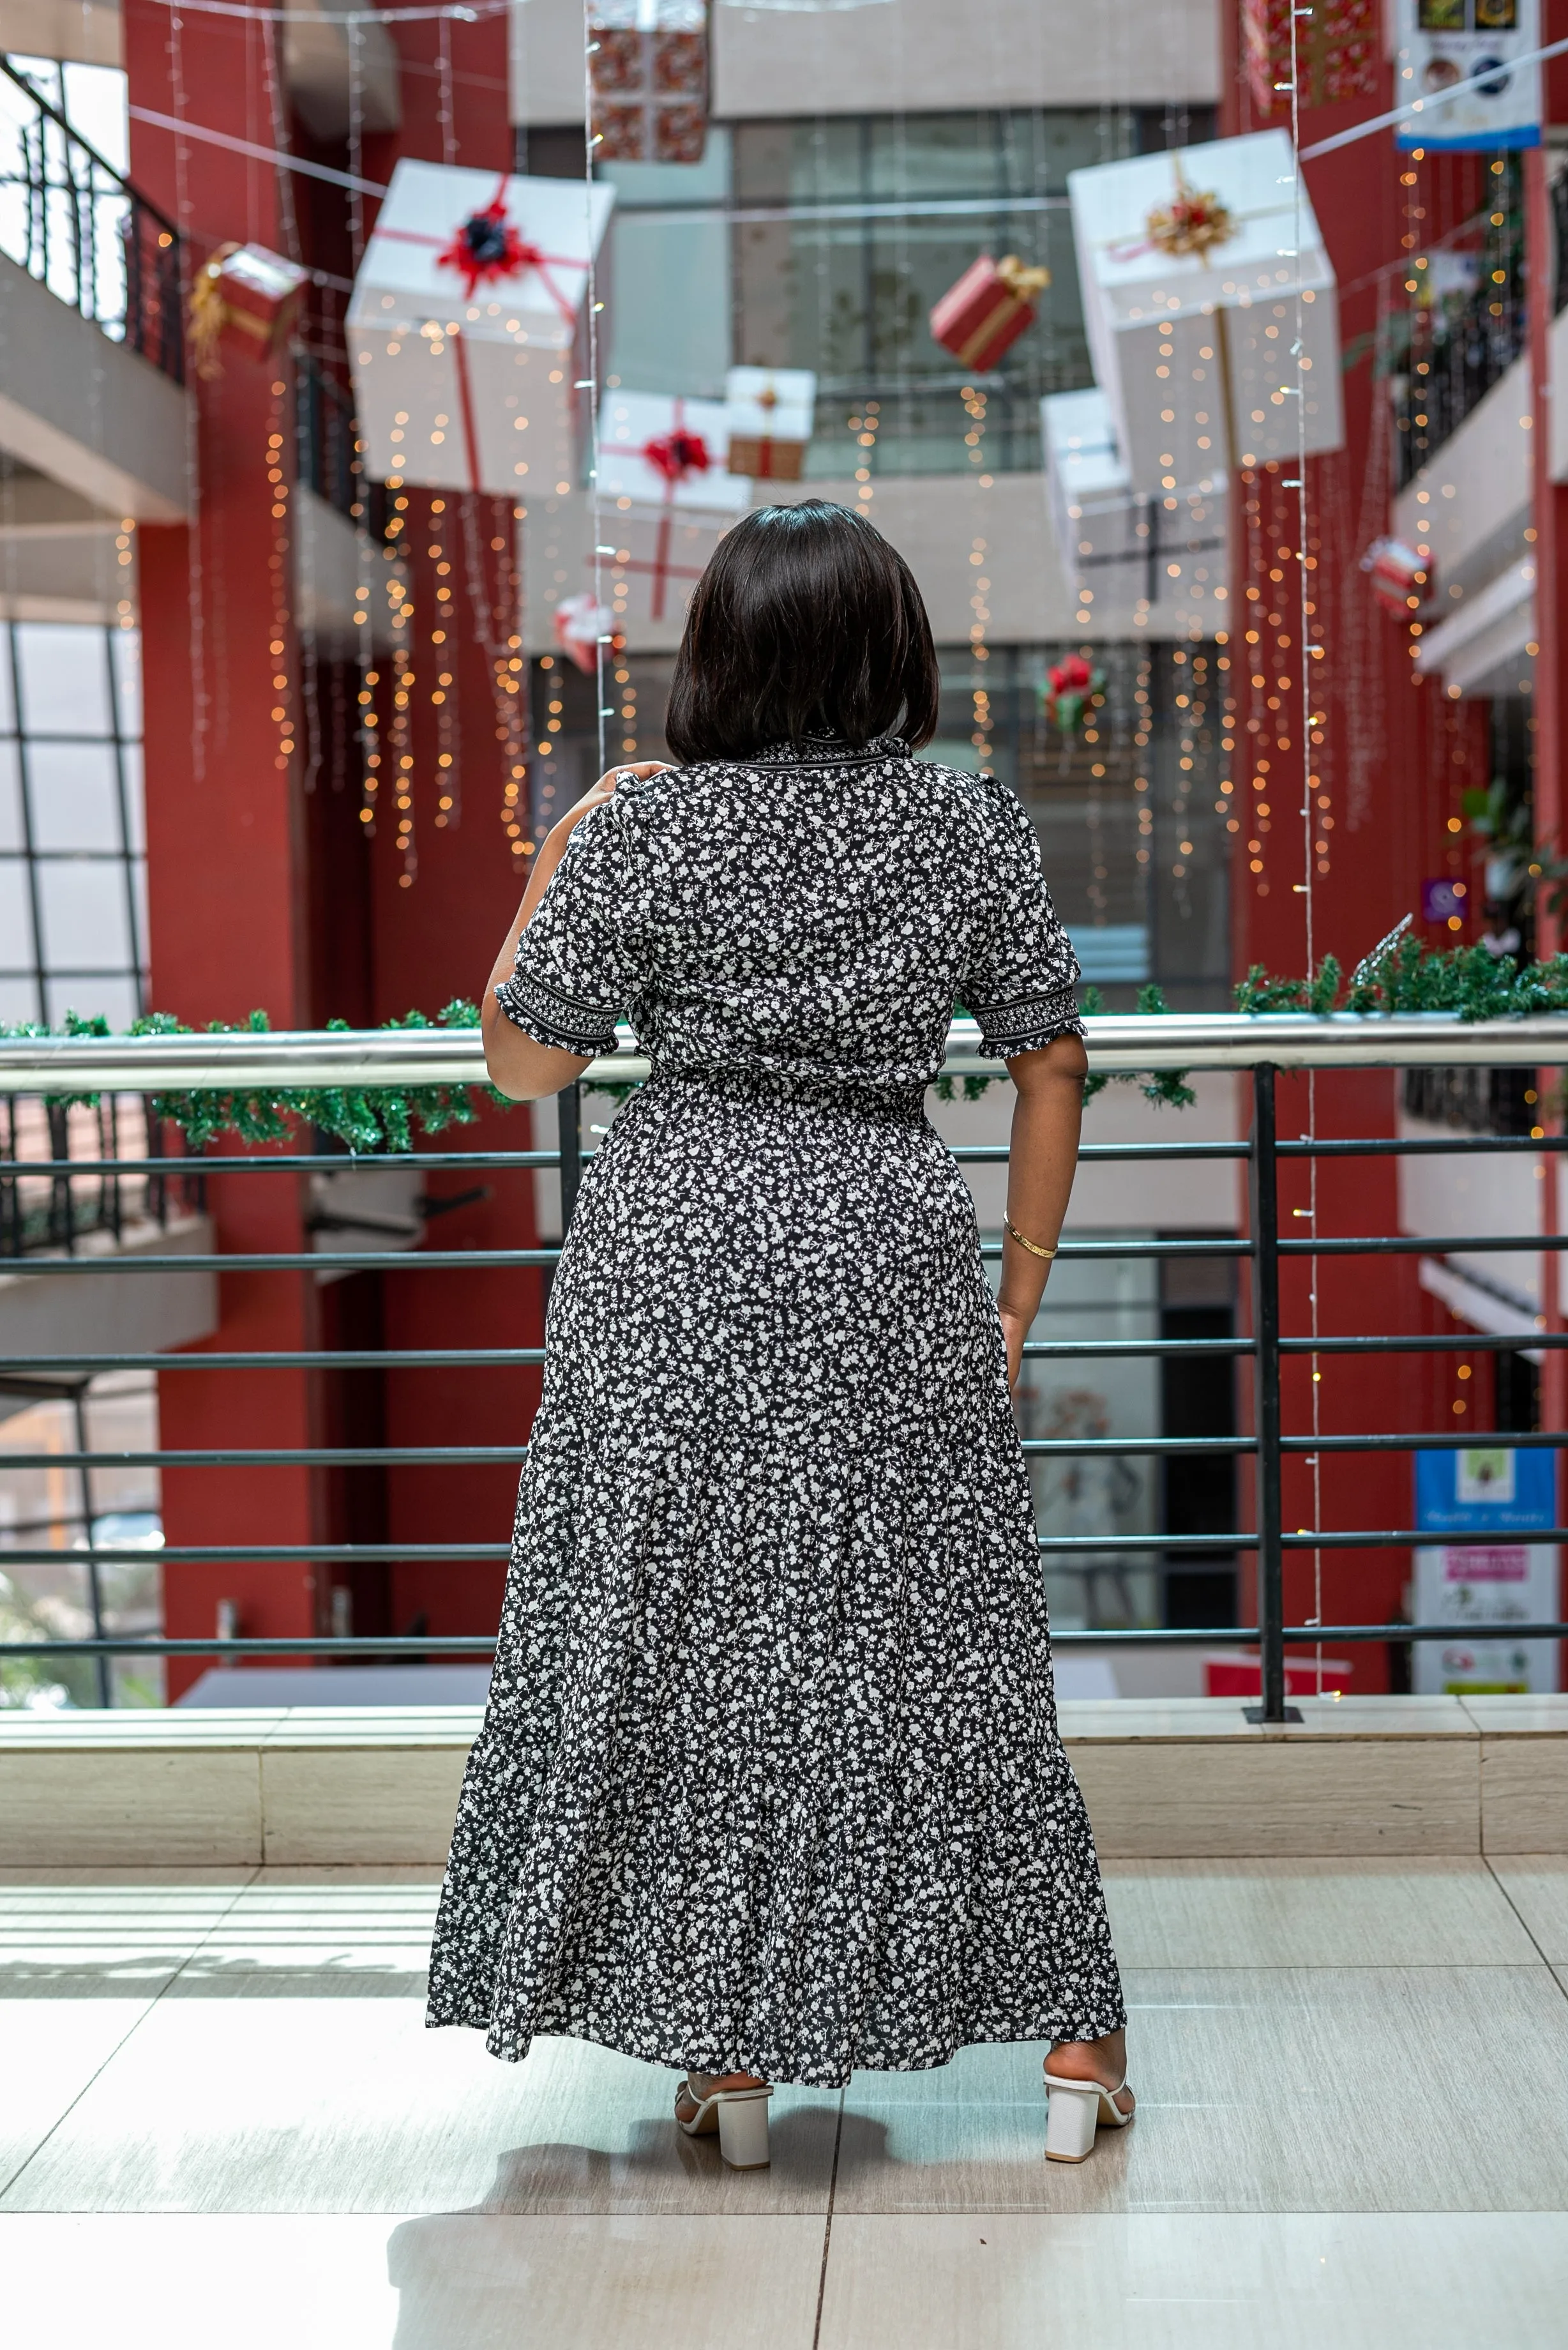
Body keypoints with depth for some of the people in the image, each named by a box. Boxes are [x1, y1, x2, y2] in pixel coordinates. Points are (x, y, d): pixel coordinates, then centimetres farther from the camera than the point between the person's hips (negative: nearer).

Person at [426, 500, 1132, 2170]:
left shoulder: (641, 828, -7)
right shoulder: (972, 825, 0)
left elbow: (525, 1062, -2)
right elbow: (1051, 1065, 2)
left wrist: (557, 857, 10)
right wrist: (1017, 1294, 9)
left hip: (676, 1262, -1)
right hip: (889, 1262, 2)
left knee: (687, 1648, 9)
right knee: (941, 1646, 10)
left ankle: (728, 2054, 16)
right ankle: (1071, 2036, 17)